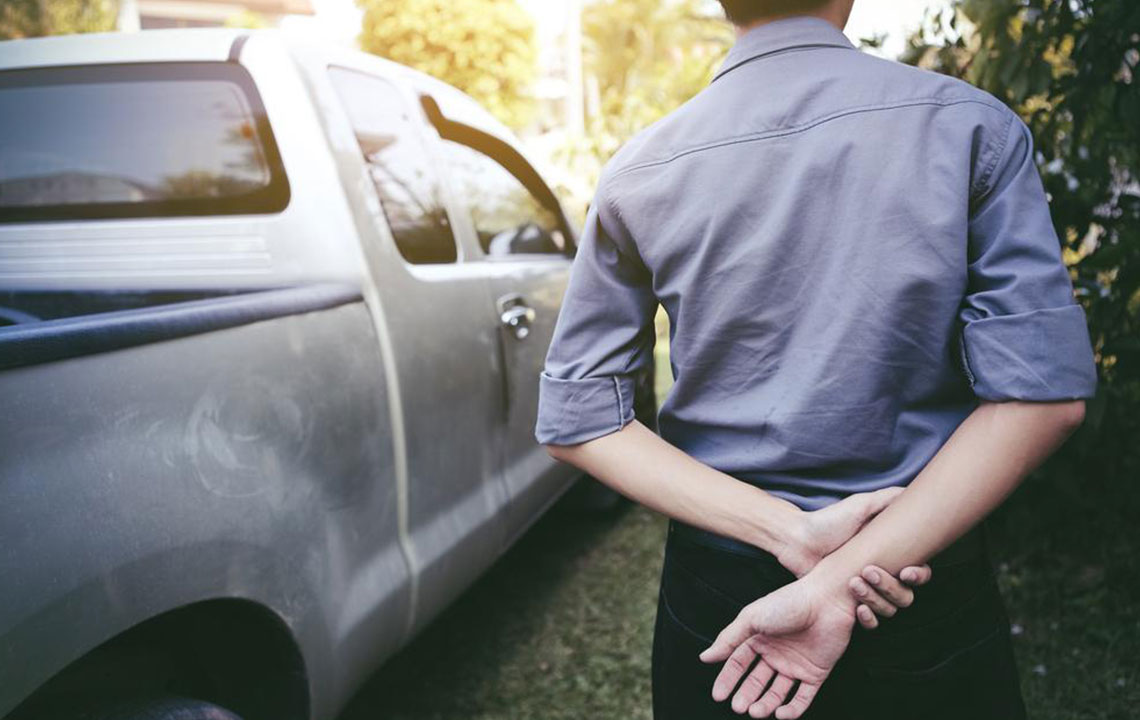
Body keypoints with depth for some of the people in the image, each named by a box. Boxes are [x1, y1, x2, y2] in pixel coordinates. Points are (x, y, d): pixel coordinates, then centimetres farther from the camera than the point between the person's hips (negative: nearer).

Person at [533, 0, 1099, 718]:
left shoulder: (638, 175, -7)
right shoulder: (973, 126, -9)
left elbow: (576, 420, -7)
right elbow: (1045, 394, -15)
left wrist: (789, 531, -13)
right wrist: (839, 580, -18)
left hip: (716, 600, 2)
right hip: (935, 605, -1)